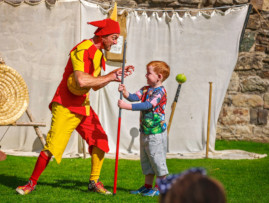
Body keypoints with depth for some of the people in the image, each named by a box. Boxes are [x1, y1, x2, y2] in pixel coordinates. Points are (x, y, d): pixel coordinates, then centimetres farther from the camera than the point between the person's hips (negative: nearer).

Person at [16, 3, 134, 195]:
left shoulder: (98, 54, 12)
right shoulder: (82, 50, -19)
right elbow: (81, 80, -33)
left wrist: (116, 73, 8)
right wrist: (109, 77, -23)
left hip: (83, 106, 9)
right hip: (66, 106, -9)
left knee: (100, 139, 4)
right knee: (53, 146, -10)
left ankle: (94, 181, 15)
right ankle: (32, 183, 3)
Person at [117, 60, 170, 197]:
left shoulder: (160, 91, -15)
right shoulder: (146, 89, 11)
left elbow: (147, 105, -27)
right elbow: (134, 97, 1)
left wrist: (127, 106, -32)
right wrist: (125, 92, -20)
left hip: (156, 131, -9)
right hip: (145, 130, 9)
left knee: (156, 157, -2)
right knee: (145, 159, 15)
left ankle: (160, 187, 8)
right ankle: (148, 186, 25)